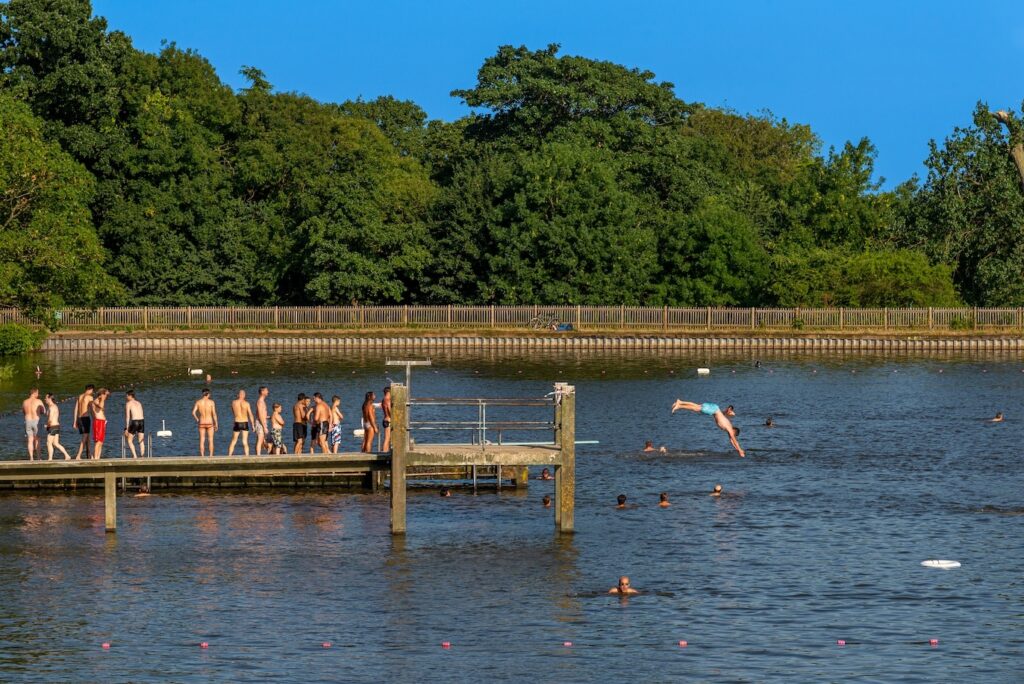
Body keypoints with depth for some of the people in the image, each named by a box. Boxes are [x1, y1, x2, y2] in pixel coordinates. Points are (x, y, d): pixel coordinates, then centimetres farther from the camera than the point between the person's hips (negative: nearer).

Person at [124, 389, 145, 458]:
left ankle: (135, 456, -5)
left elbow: (127, 416, -5)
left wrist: (126, 428, -6)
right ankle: (142, 456, 6)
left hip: (135, 422, -5)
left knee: (129, 440, 7)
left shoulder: (128, 403, 2)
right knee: (141, 441, 12)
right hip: (142, 421, 5)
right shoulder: (139, 403, 19)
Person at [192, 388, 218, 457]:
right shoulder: (211, 402, -8)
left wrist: (197, 419, 9)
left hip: (201, 423, 1)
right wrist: (216, 424, -2)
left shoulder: (198, 402, -3)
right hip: (209, 423, -1)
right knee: (210, 440, 7)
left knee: (202, 441, 6)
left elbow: (193, 412, -8)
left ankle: (202, 456, 4)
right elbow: (214, 414, -10)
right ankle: (211, 456, 3)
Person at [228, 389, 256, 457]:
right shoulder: (246, 403, -6)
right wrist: (253, 425, 2)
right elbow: (250, 415, -5)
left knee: (233, 441, 10)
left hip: (237, 423, 1)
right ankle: (247, 456, -4)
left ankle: (229, 456, 10)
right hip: (245, 423, -1)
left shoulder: (233, 403, -1)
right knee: (245, 442, 1)